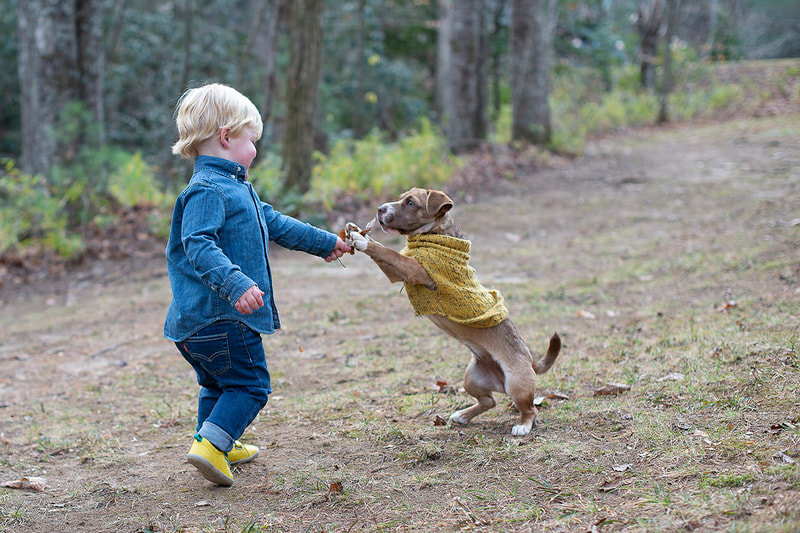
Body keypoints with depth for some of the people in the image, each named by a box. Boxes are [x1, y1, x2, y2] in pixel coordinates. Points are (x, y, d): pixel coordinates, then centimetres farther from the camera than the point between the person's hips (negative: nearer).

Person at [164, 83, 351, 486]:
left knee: (217, 384, 22)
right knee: (249, 384, -5)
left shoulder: (236, 189, 19)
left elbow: (274, 223, 31)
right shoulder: (206, 191, -16)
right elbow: (199, 246, -29)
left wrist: (323, 242, 39)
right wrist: (235, 283, -40)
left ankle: (215, 445, 34)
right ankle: (211, 445, -10)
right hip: (221, 316, -11)